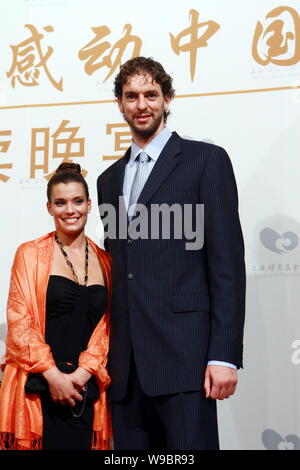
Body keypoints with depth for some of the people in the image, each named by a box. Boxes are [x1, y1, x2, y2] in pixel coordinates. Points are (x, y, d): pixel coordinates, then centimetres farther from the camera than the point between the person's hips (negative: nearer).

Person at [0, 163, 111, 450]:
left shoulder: (104, 262, 11)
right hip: (38, 388, -2)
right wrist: (53, 375, -12)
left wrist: (83, 373, -8)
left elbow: (105, 326, 6)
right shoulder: (31, 254, 2)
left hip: (86, 391, 3)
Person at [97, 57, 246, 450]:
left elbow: (228, 260, -5)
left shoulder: (206, 160, 2)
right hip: (125, 362, 5)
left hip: (184, 353, -5)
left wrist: (224, 355, -12)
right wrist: (106, 355, 13)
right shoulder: (109, 180, 19)